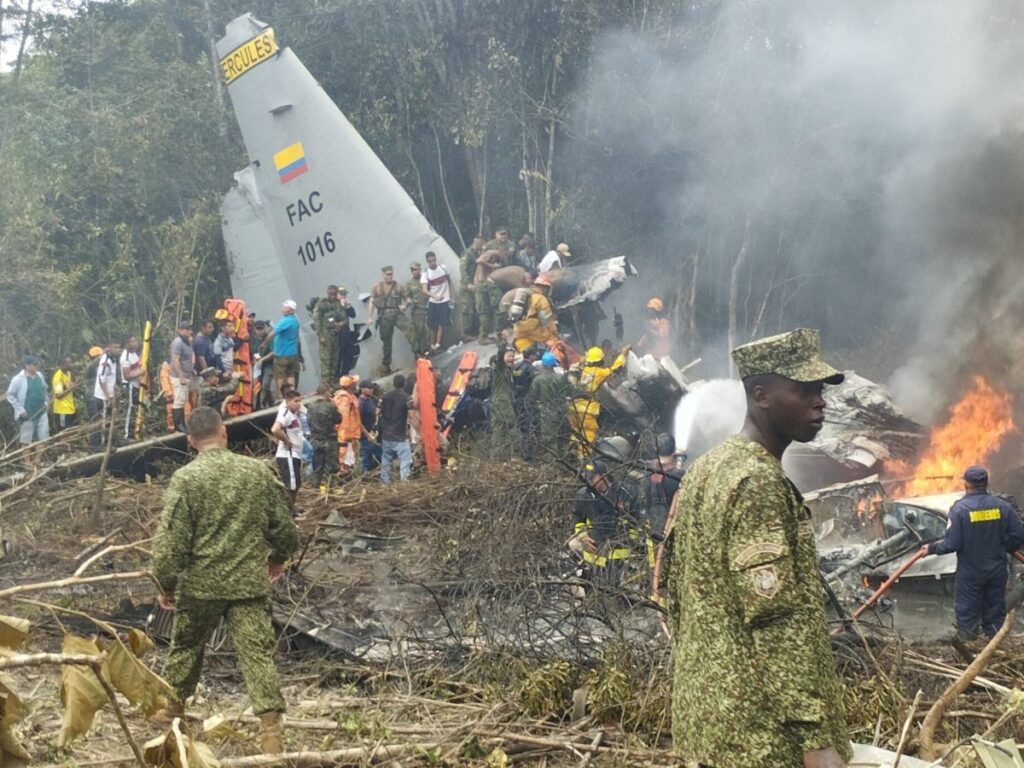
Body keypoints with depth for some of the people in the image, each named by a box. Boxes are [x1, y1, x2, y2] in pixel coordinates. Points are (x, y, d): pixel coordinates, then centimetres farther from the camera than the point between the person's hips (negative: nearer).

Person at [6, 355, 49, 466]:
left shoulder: (40, 376, 2)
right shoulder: (18, 379, -14)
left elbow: (45, 390, 20)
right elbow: (10, 395, -10)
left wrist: (46, 401, 6)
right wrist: (20, 409, -14)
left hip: (41, 413, 5)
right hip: (27, 415, -5)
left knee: (43, 437, 6)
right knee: (26, 439, 5)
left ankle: (36, 459, 22)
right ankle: (28, 462, 16)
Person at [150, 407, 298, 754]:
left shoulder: (186, 478, -10)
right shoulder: (258, 471, -1)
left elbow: (171, 539, -11)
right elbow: (283, 525, 6)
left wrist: (165, 582, 1)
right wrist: (278, 555, 26)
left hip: (201, 583, -1)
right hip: (250, 582, 1)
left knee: (186, 645, 22)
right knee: (258, 653, -1)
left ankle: (173, 705, 39)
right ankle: (271, 729, -8)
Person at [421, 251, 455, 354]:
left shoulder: (443, 268, -3)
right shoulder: (426, 274, -8)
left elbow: (450, 283, 7)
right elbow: (424, 290, -18)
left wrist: (453, 297, 3)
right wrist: (435, 296, -36)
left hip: (445, 301, 0)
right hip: (433, 302, 0)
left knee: (442, 324, -3)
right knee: (433, 325, 5)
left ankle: (437, 345, -1)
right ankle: (432, 345, 15)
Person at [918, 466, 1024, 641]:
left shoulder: (960, 509, -18)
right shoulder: (1003, 506, -6)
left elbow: (952, 543, -19)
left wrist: (932, 548, -2)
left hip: (970, 572, -3)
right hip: (997, 570, 3)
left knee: (968, 614, 9)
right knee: (995, 611, 16)